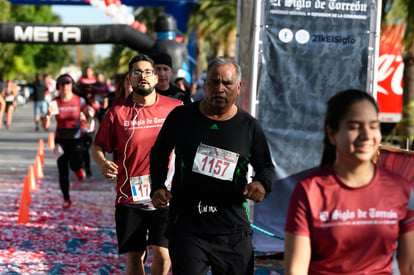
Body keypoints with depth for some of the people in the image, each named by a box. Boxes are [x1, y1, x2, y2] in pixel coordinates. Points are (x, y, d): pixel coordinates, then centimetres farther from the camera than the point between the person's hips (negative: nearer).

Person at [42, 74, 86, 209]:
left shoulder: (79, 101, -8)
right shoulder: (55, 103, -9)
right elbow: (45, 126, -14)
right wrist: (49, 114, -31)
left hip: (76, 138, 0)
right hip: (61, 139, 0)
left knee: (75, 165, -14)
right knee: (63, 172, 2)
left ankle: (78, 169, 26)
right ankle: (66, 199, 18)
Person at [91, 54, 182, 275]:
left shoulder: (175, 108, 1)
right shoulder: (118, 111, 0)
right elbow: (97, 147, 8)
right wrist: (103, 163, -14)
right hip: (129, 197, 0)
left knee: (163, 255, -5)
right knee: (134, 256, 5)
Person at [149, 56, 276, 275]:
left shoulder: (249, 126, 4)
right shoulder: (181, 117, 2)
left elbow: (267, 167, 14)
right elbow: (158, 154, 17)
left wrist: (261, 184, -9)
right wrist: (158, 188, 2)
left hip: (233, 231, 2)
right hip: (187, 228, -2)